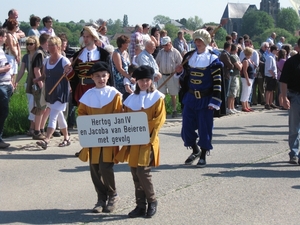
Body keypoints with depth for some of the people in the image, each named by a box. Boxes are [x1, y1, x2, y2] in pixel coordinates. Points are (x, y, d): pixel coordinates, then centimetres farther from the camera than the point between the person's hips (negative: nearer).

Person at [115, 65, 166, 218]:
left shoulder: (157, 97, 0)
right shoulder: (131, 98, 12)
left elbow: (159, 119, -7)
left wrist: (146, 130, -17)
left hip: (148, 141, -5)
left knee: (142, 172, -11)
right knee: (135, 174, 6)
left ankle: (152, 201, 8)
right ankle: (140, 206, 15)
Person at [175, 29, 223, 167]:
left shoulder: (212, 59, -7)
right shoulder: (189, 56, 7)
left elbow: (217, 82, -10)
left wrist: (214, 102, -16)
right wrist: (180, 72, -5)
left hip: (205, 99, -4)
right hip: (190, 97, 5)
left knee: (205, 128, 1)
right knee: (187, 126, 6)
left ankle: (203, 156, 14)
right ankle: (195, 151, 28)